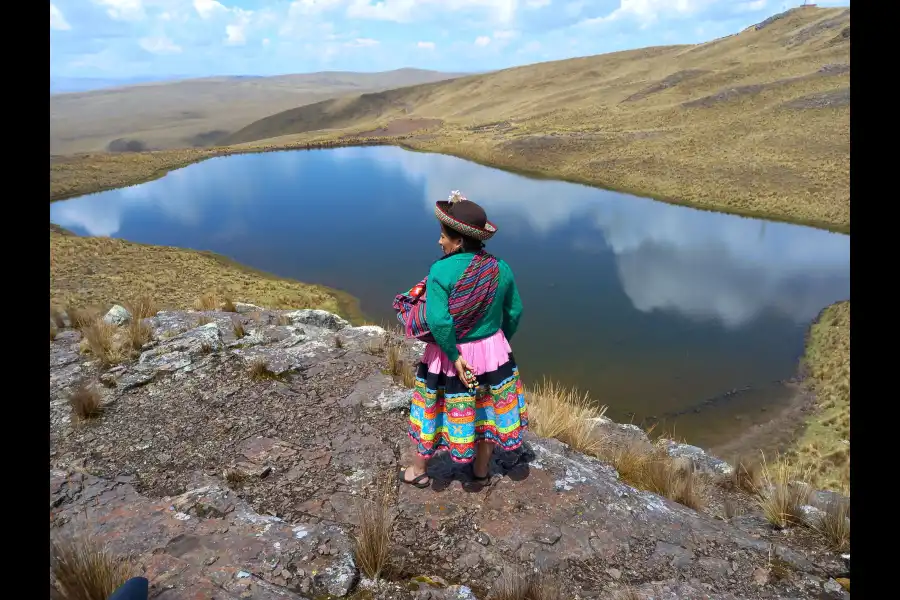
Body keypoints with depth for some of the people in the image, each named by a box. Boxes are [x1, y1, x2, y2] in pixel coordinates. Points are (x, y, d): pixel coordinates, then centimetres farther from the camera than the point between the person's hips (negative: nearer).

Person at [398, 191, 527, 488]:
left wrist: (454, 356, -17)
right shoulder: (500, 268, -8)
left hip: (450, 355, -3)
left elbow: (438, 321, -28)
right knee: (488, 410, 22)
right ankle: (482, 471, 41)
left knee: (433, 411, 18)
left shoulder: (441, 270, -22)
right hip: (493, 352, 4)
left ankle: (419, 471, 38)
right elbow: (514, 312, 0)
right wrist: (500, 341, 15)